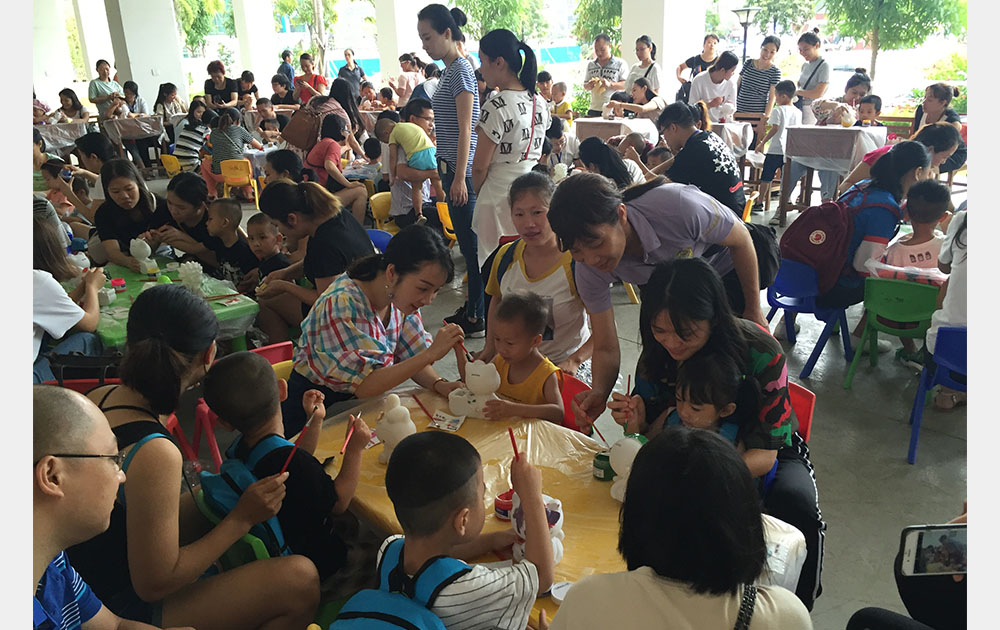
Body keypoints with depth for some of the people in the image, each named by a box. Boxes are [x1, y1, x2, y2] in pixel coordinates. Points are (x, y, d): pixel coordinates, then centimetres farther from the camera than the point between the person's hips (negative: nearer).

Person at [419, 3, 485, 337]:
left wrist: (460, 177, -20)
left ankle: (478, 318, 5)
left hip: (461, 170, -10)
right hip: (451, 167, 10)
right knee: (466, 242, 14)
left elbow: (466, 130, -17)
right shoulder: (449, 70, 15)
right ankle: (472, 306, 25)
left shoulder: (461, 71, -13)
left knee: (470, 242, -4)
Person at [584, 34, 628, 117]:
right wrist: (589, 85, -3)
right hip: (594, 109, 4)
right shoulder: (590, 64, 17)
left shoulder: (620, 63, 5)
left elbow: (626, 84, -2)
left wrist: (610, 84, -18)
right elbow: (585, 85, 21)